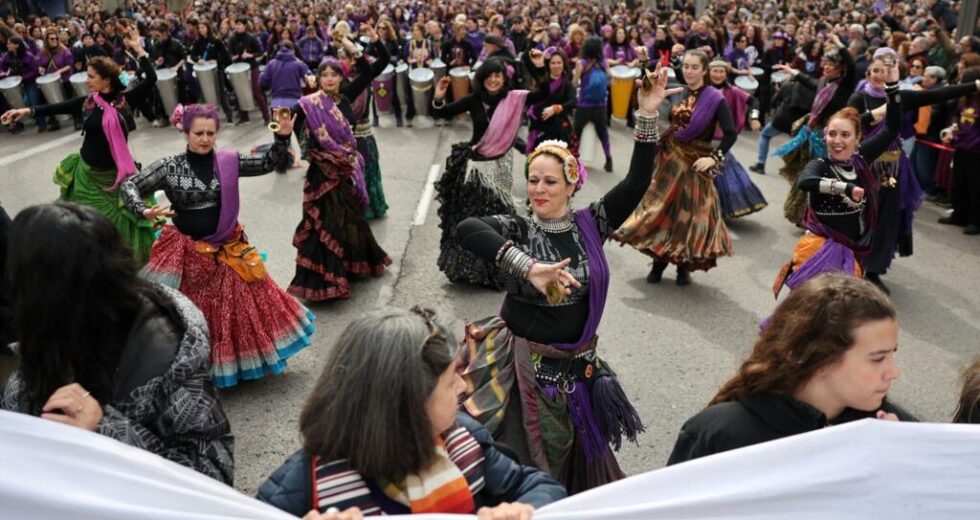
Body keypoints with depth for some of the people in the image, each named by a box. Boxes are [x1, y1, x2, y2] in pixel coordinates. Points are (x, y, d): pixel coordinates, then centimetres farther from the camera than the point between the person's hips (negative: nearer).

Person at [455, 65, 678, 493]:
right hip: (522, 362, -3)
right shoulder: (518, 229, -14)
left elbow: (636, 183, -12)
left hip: (577, 362, 4)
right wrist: (528, 268, -44)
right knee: (524, 462, 11)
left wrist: (648, 115, -21)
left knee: (579, 450, 24)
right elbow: (466, 229, -33)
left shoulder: (590, 224, -4)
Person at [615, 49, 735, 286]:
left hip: (695, 162, -4)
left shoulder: (715, 98, -10)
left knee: (690, 211, 2)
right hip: (670, 158, 4)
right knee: (663, 208, 8)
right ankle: (659, 262, 22)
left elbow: (731, 133, -14)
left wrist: (714, 158, -19)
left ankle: (684, 266, 18)